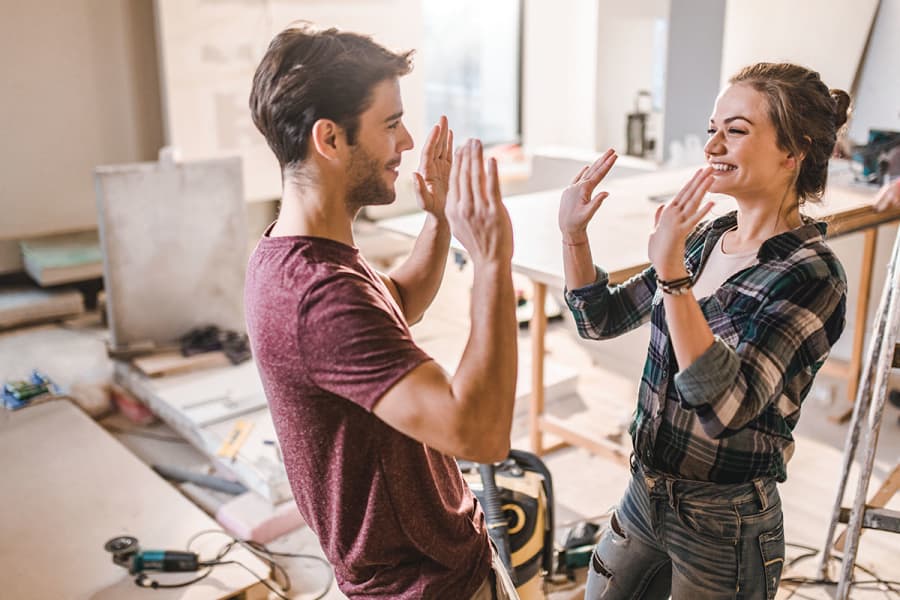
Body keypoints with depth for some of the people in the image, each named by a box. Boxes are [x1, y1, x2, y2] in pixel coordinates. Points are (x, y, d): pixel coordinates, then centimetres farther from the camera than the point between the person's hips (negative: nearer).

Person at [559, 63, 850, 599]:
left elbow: (726, 407, -31)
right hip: (646, 496, 6)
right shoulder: (705, 238, -1)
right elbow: (601, 320, 4)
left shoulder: (811, 276, -20)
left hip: (725, 529, -6)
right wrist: (574, 234, -10)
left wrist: (671, 273, -38)